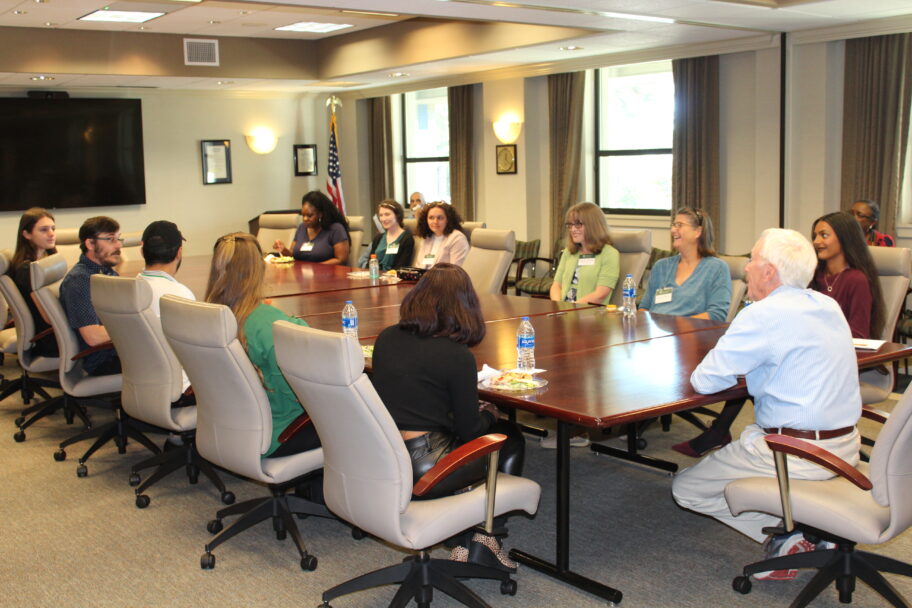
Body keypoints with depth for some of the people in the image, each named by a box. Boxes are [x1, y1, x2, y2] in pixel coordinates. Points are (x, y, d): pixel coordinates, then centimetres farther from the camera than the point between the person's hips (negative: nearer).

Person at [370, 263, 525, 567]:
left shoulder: (386, 338, 4)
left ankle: (466, 537, 24)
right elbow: (469, 430, -8)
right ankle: (481, 538, 25)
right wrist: (489, 415, 16)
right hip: (422, 472, -7)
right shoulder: (456, 355, -14)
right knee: (510, 439, 16)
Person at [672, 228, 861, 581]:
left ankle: (786, 532, -3)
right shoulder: (829, 307, 8)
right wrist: (748, 367, 9)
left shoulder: (764, 315, -18)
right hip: (845, 446, 8)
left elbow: (705, 381, -16)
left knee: (685, 489, 7)